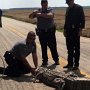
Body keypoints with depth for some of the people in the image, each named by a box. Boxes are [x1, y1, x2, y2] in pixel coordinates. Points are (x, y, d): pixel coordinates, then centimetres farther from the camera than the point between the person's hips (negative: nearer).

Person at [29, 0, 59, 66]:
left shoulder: (50, 10, 0)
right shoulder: (38, 11, 8)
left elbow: (50, 15, -22)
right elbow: (30, 17, 1)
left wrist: (41, 14, -29)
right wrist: (34, 13, -20)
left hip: (50, 32, -2)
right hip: (41, 32, 2)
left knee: (53, 47, 2)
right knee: (43, 47, 6)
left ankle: (56, 60, 13)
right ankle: (45, 61, 16)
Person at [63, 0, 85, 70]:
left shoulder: (79, 8, -5)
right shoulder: (68, 9, 14)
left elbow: (82, 19, -9)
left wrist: (80, 29, -16)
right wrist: (65, 29, 14)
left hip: (76, 31, -6)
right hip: (69, 31, 6)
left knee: (76, 48, 1)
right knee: (69, 48, 9)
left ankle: (76, 64, 6)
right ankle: (70, 64, 17)